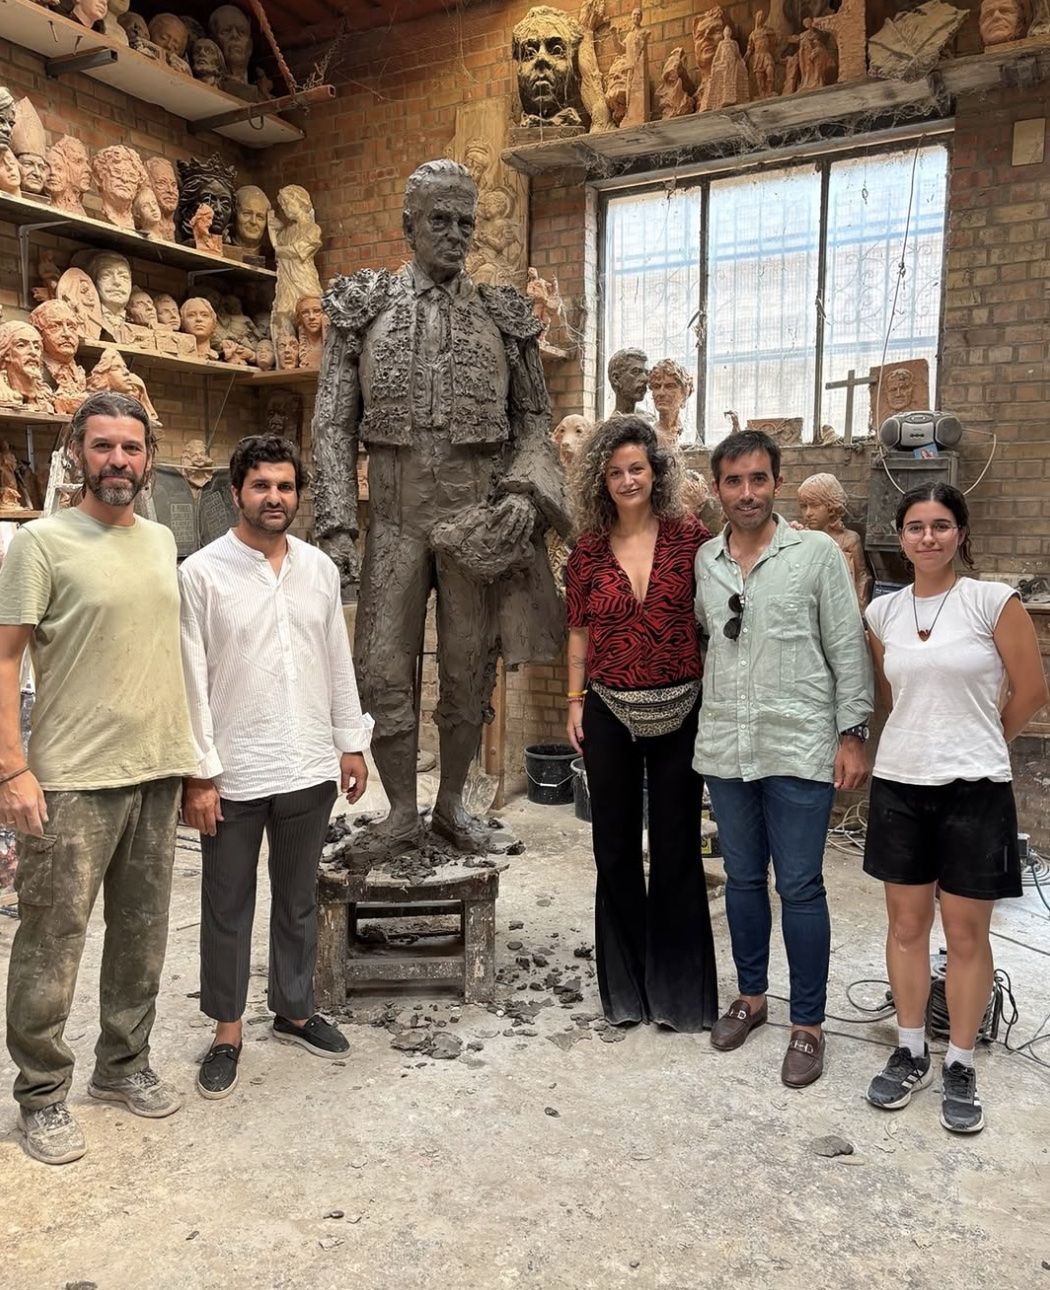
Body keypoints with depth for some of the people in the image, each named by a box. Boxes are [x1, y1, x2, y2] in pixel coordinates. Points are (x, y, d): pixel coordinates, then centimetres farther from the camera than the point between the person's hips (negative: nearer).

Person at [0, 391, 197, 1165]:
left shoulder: (163, 541, 10)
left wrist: (187, 755, 15)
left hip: (158, 773, 6)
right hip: (73, 781, -6)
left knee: (142, 933, 15)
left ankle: (124, 1066, 32)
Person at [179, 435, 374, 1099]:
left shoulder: (320, 568, 5)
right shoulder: (202, 573, -8)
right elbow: (192, 681, -9)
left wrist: (351, 743, 9)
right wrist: (199, 774, -11)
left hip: (310, 769, 4)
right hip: (233, 774, -3)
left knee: (299, 900, 17)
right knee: (228, 907, 10)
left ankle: (295, 1009, 35)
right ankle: (228, 1030, 27)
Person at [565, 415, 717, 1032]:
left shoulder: (691, 537, -2)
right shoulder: (589, 549, 3)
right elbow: (580, 629, 9)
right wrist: (575, 699, 5)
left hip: (679, 708, -2)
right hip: (610, 710, 2)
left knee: (678, 846, 7)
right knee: (616, 847, 11)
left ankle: (679, 988, 23)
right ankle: (626, 986, 28)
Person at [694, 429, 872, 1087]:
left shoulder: (817, 552, -3)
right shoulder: (704, 560, 7)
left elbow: (848, 649, -3)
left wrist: (852, 735, -7)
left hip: (798, 749, -4)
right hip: (725, 748, 4)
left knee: (800, 888, 3)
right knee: (743, 879, 16)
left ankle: (809, 1024, 18)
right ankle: (751, 995, 34)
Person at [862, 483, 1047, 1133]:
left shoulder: (994, 601, -8)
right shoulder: (883, 612, 4)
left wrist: (977, 744, 7)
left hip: (974, 789, -3)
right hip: (899, 786, 3)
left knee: (967, 934, 7)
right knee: (907, 924, 12)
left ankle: (960, 1066, 23)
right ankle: (910, 1053, 28)